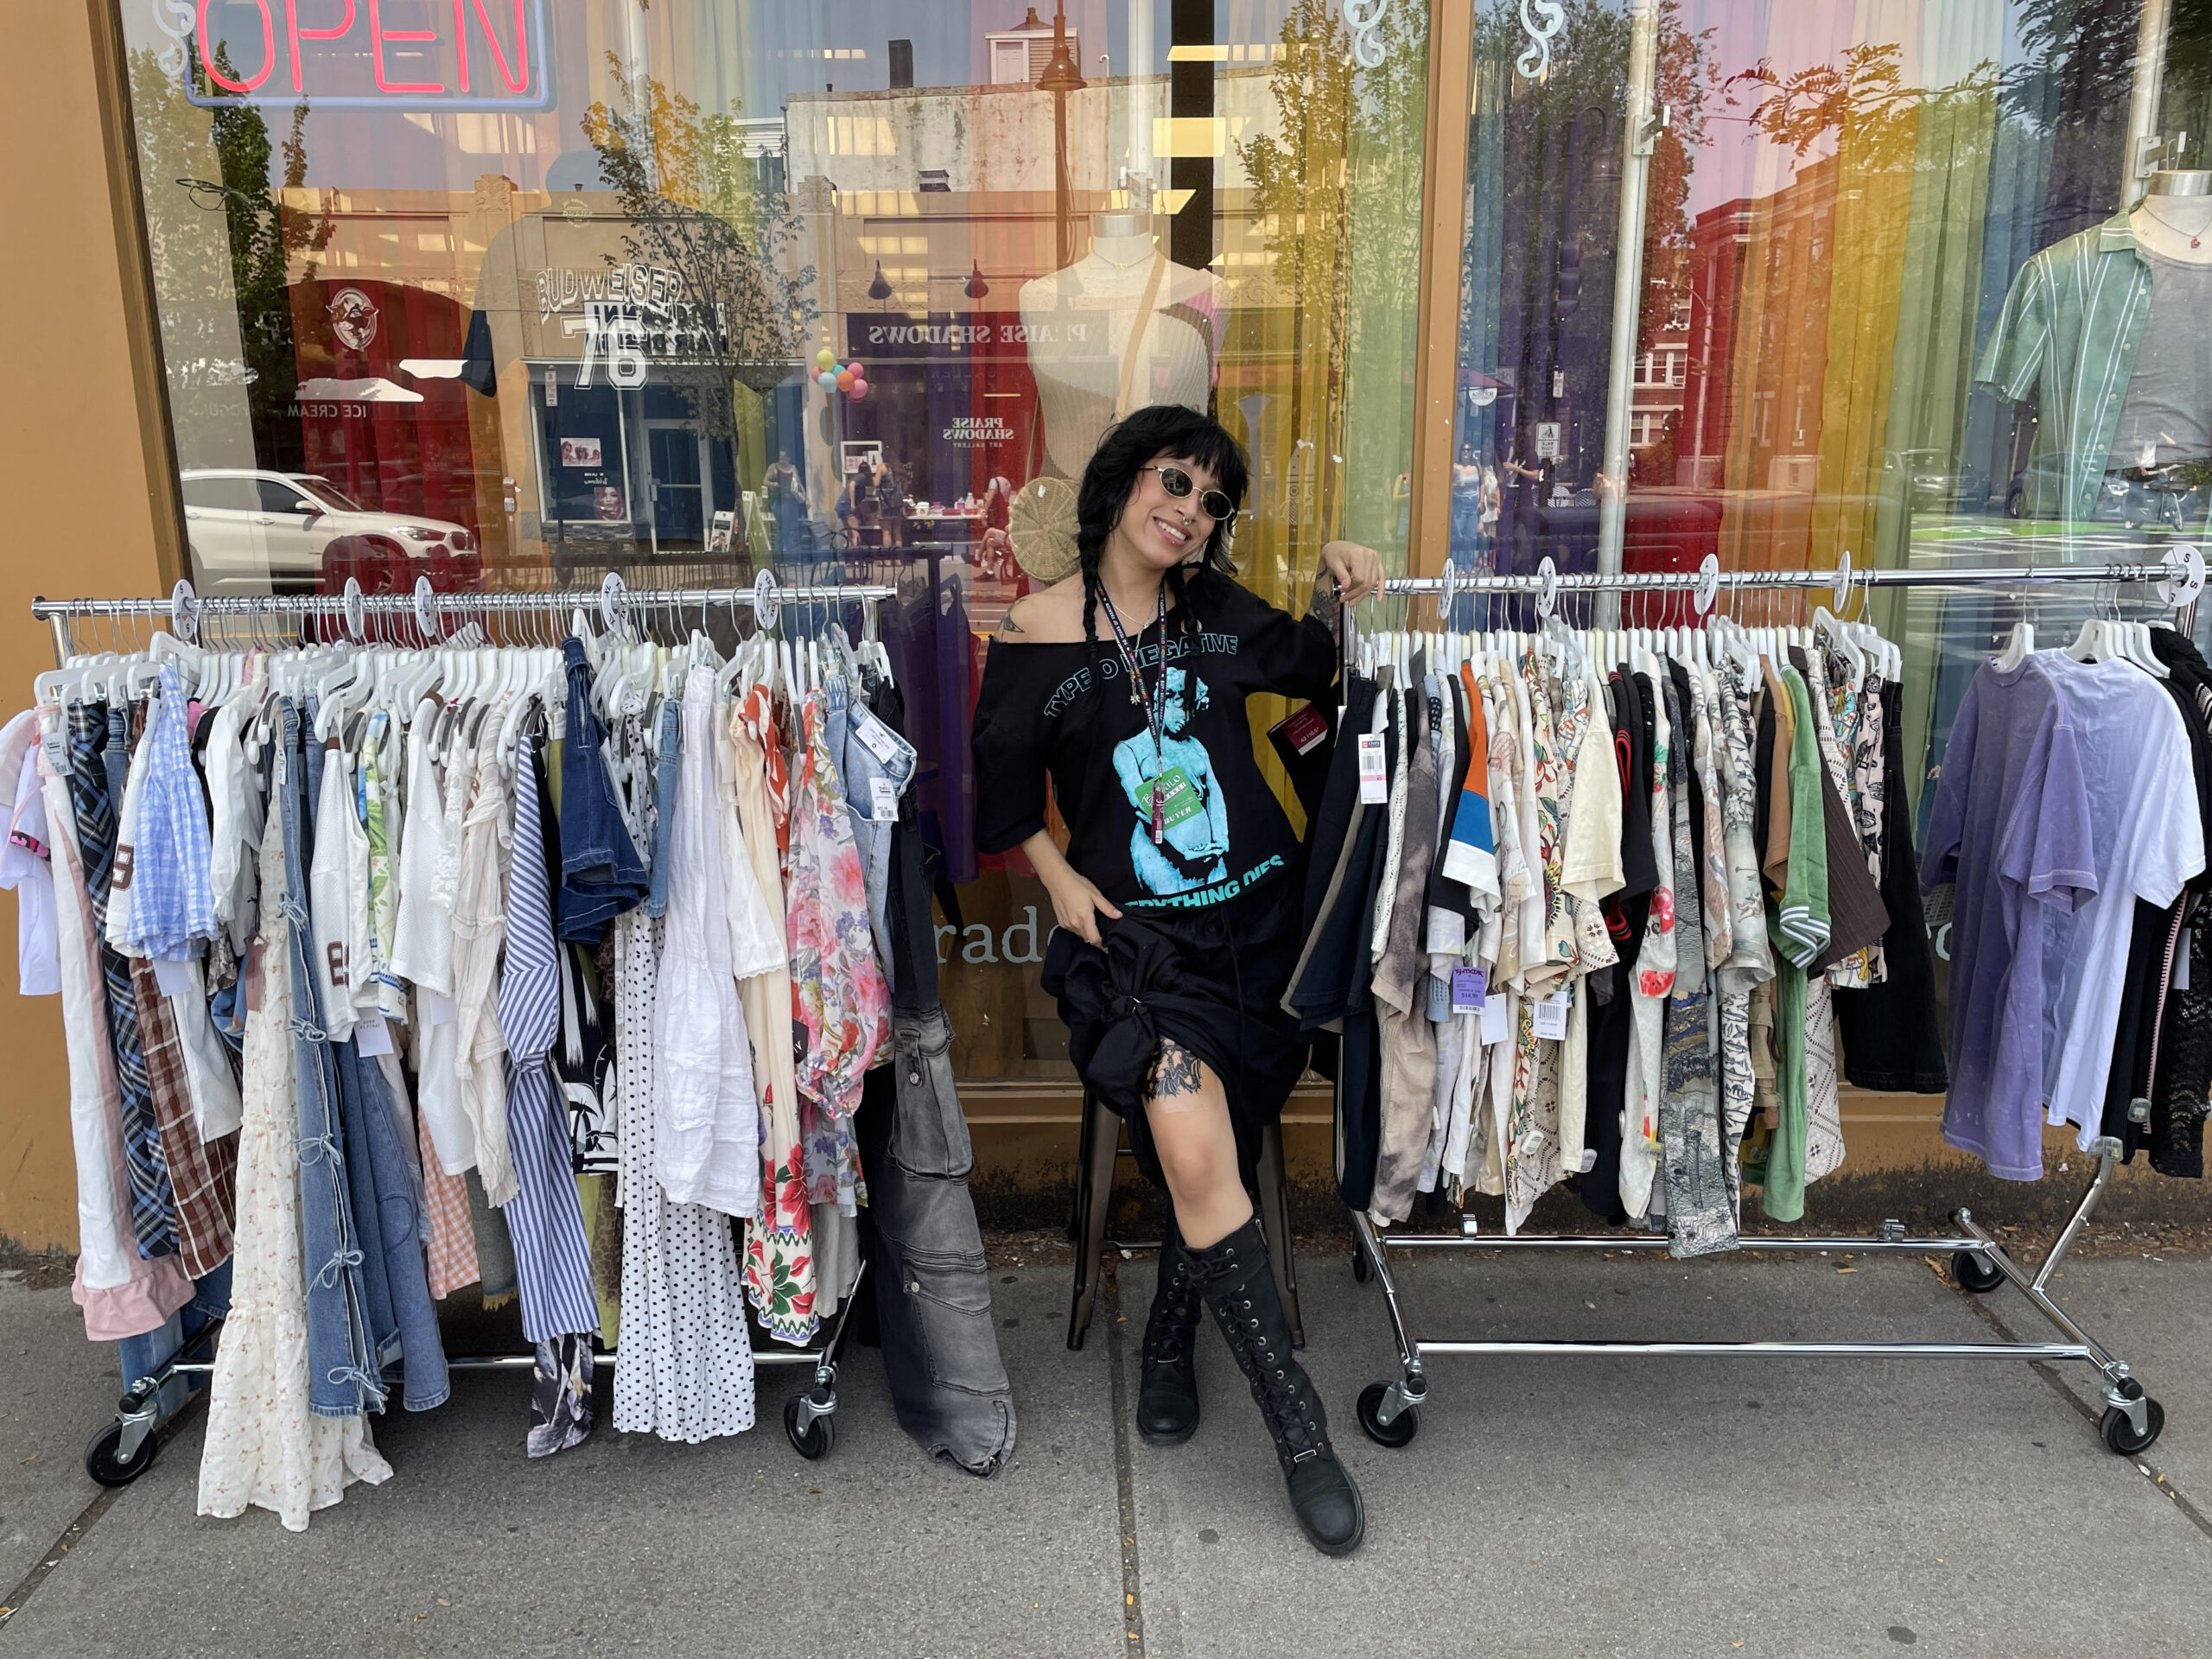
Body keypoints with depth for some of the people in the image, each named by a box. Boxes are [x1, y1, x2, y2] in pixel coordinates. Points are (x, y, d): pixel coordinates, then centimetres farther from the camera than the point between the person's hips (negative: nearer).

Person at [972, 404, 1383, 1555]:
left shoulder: (1216, 614, 5)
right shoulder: (1035, 636, -2)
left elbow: (1307, 666, 24)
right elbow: (1004, 784, 10)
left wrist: (1334, 590, 5)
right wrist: (1060, 878, -2)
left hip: (1255, 920, 4)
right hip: (1132, 933, -3)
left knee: (1207, 1154, 3)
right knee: (1196, 1154, -22)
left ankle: (1169, 1340, 33)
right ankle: (1298, 1429, -9)